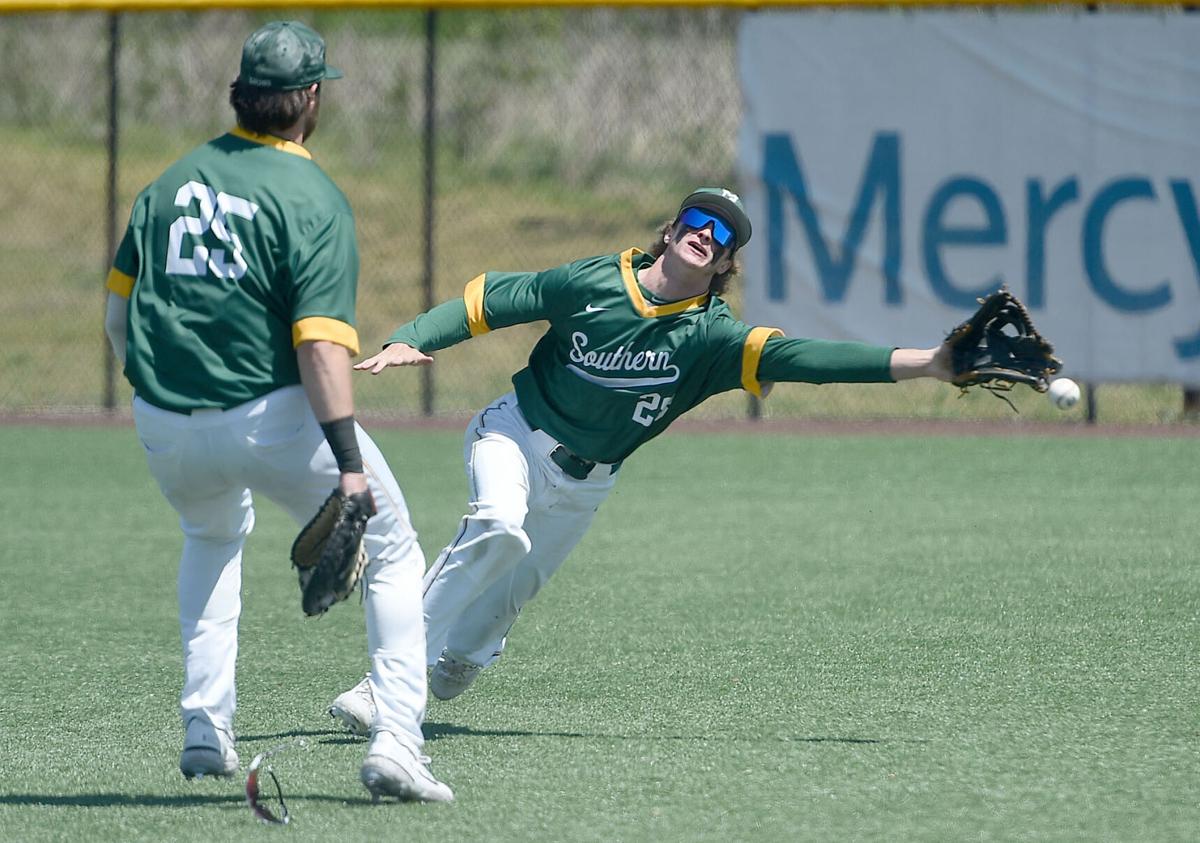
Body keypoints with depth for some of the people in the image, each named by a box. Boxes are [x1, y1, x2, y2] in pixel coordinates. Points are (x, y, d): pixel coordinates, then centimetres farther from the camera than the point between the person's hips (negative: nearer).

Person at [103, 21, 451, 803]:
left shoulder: (173, 181, 10)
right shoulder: (314, 199, -10)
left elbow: (118, 309, 15)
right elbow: (320, 342, -20)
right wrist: (348, 464, -23)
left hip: (166, 429, 6)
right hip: (272, 416, -6)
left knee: (213, 537, 36)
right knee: (394, 555, 10)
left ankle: (206, 728, 26)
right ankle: (397, 739, -5)